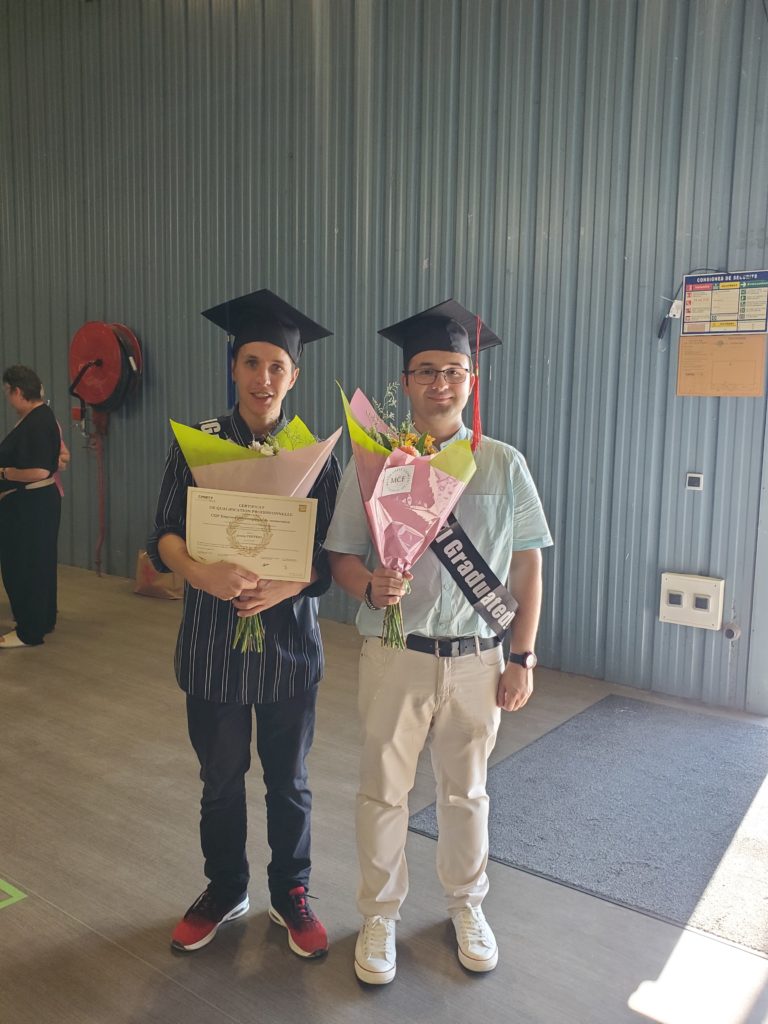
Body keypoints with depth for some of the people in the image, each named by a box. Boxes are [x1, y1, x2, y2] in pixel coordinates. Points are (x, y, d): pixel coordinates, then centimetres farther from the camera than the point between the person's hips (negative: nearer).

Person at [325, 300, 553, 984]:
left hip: (476, 658, 1)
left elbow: (527, 565, 1)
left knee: (466, 792, 18)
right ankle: (380, 914, 36)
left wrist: (523, 658, -1)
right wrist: (371, 587, -24)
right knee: (383, 791, 12)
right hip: (394, 657, -1)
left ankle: (467, 907, 43)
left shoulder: (504, 465, -2)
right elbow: (342, 557, -1)